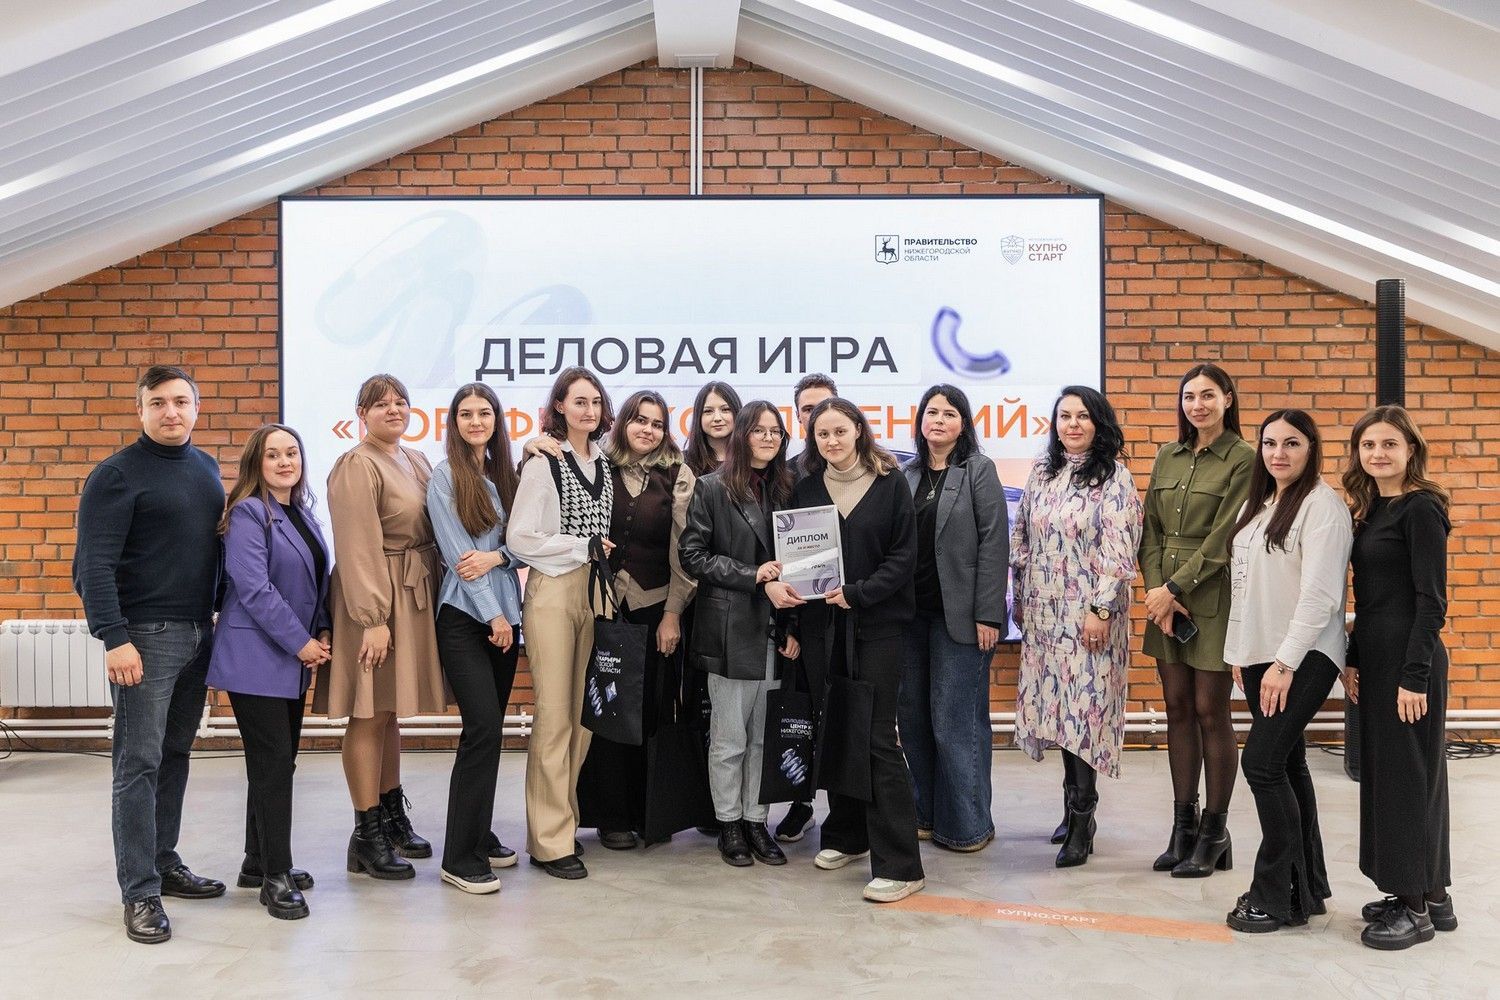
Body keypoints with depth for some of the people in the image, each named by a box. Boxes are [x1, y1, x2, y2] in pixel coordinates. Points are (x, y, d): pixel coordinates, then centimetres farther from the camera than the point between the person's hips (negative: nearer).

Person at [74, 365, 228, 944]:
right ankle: (140, 892, 2)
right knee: (138, 763, -3)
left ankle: (164, 863, 24)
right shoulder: (116, 475, -8)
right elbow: (93, 565, -13)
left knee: (175, 755, 13)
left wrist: (218, 614, 14)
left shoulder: (207, 469, 13)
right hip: (146, 636, -6)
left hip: (198, 633, 7)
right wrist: (114, 638, -21)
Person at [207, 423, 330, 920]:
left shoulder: (303, 514, 13)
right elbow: (253, 587, -19)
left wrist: (323, 632, 3)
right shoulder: (249, 513, -10)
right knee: (272, 762, -7)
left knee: (278, 761, 13)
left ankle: (258, 862, 25)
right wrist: (300, 642, -17)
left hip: (294, 658, 8)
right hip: (256, 659, -8)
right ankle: (274, 877, 0)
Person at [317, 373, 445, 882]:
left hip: (415, 597, 8)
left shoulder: (416, 461, 14)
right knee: (368, 715, -2)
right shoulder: (356, 467, -12)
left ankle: (393, 818, 28)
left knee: (389, 711, 17)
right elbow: (358, 549, -18)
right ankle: (366, 836, 7)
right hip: (374, 600, -8)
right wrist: (373, 619, -22)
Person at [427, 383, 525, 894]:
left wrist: (496, 555, -12)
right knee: (483, 727, -14)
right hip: (464, 616, -6)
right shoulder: (445, 475, -3)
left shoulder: (504, 472, 13)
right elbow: (456, 551, -8)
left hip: (504, 612, 6)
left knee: (490, 728, 9)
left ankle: (479, 836, 22)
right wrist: (492, 614, -10)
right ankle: (460, 857, -8)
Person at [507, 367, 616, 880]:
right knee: (554, 717, -5)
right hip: (553, 593, -6)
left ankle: (561, 820, 21)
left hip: (594, 595, 6)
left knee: (583, 715, 8)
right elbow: (520, 538, -13)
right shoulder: (543, 463, -7)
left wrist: (606, 551, 6)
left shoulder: (603, 463, 12)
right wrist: (584, 547, -11)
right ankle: (550, 841, 1)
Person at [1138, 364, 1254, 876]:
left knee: (1210, 711, 0)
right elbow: (1150, 530, 9)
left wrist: (1175, 589, -14)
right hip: (1166, 598, 6)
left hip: (1212, 598, -6)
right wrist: (1155, 588, -5)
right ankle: (1183, 827, 18)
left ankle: (1213, 830, 13)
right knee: (1178, 709, 9)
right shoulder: (1167, 457, 12)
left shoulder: (1243, 459, -7)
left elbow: (1222, 538, -12)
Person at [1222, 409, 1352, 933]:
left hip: (1304, 657, -8)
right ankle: (1307, 886, 21)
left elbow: (1319, 594, -17)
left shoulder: (1322, 506, -10)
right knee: (1286, 765, 11)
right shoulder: (1256, 505, 15)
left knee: (1262, 763, -12)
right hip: (1260, 655, 8)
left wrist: (1286, 662, -21)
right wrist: (1238, 651, 15)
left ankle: (1276, 896, 0)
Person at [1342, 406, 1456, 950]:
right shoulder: (1372, 511, 13)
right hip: (1375, 658, 9)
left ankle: (1416, 907, 10)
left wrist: (1415, 675, -19)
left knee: (1406, 774, -1)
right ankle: (1430, 896, 24)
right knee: (1383, 772, 13)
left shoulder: (1421, 508, -12)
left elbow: (1431, 599, -16)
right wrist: (1352, 660, 12)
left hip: (1408, 659, -9)